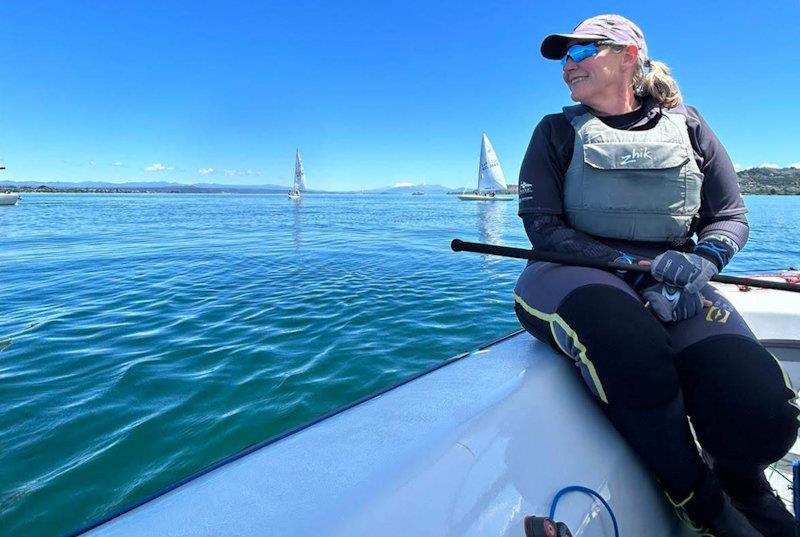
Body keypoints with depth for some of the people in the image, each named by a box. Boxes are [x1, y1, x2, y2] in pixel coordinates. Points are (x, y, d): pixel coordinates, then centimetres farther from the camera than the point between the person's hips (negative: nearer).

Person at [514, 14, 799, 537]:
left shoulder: (685, 125, 15)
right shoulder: (557, 132, 9)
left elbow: (730, 217, 13)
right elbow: (542, 226, -2)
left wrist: (702, 259, -11)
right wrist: (638, 266, -13)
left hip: (670, 283, 2)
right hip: (572, 276, -2)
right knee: (632, 348, -39)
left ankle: (748, 494, 15)